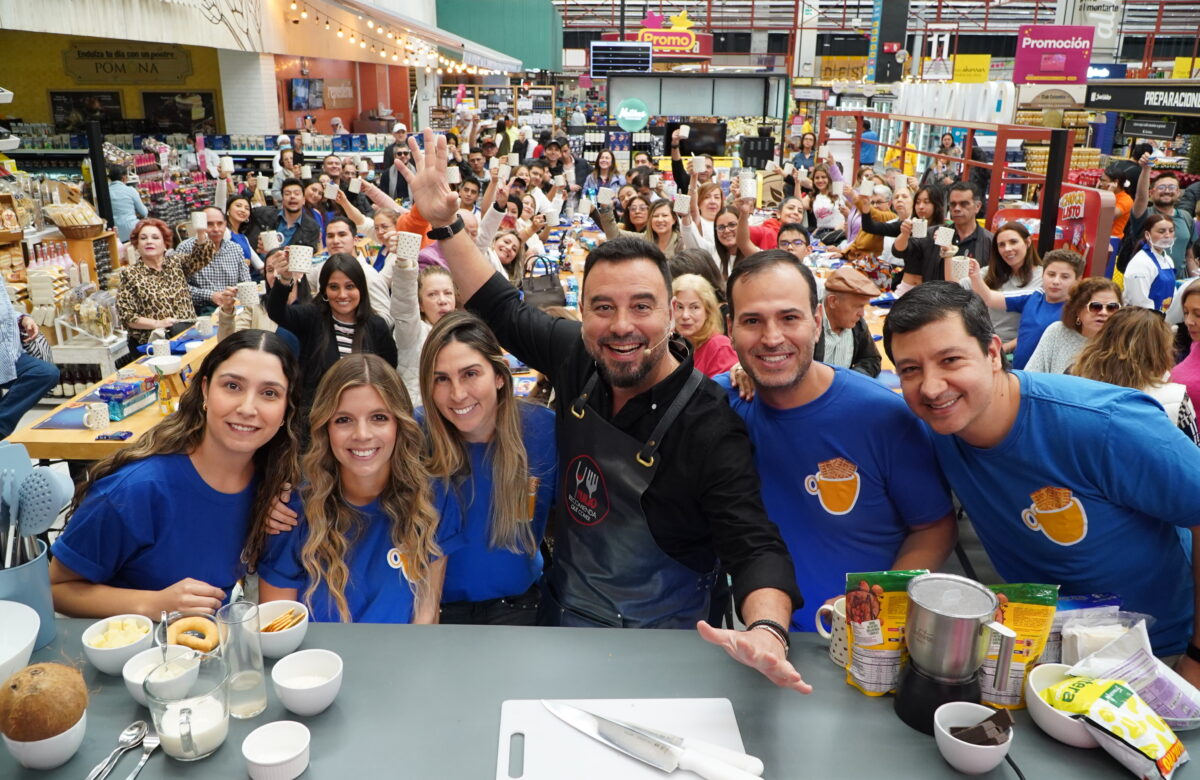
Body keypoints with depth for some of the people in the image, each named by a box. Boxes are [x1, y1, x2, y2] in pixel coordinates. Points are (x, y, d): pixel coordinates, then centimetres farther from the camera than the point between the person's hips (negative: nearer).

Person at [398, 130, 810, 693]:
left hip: (659, 645, -4)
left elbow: (755, 548, -27)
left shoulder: (709, 429, -23)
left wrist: (766, 631, -48)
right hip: (560, 614, 5)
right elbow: (504, 311, 8)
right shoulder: (579, 361, -7)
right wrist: (443, 222, 4)